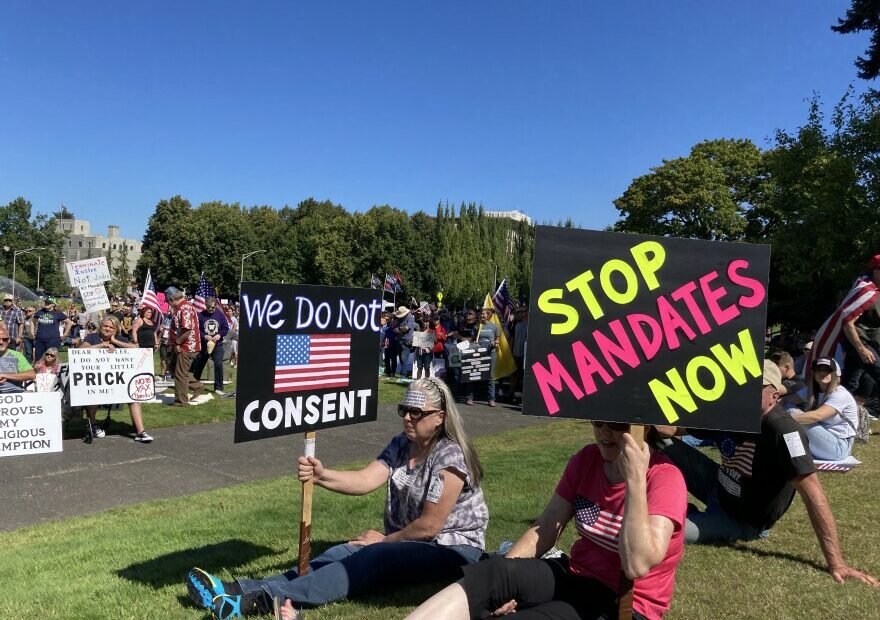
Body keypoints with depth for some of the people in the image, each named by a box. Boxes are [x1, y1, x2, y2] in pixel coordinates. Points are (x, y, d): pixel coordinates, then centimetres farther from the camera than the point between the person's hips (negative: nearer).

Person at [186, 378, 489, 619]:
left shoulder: (450, 457, -18)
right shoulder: (400, 445, 5)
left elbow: (430, 525, -17)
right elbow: (366, 480, -12)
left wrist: (385, 540, -5)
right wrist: (321, 475, -29)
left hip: (450, 548, -7)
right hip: (404, 541, 7)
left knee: (370, 559, -29)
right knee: (340, 553, -17)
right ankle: (243, 589, -31)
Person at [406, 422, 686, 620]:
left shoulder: (665, 477, -17)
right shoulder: (586, 459, 2)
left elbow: (637, 565, -29)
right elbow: (544, 529, 0)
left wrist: (635, 477, -32)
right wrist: (499, 582, -14)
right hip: (576, 577, 6)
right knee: (493, 574, -24)